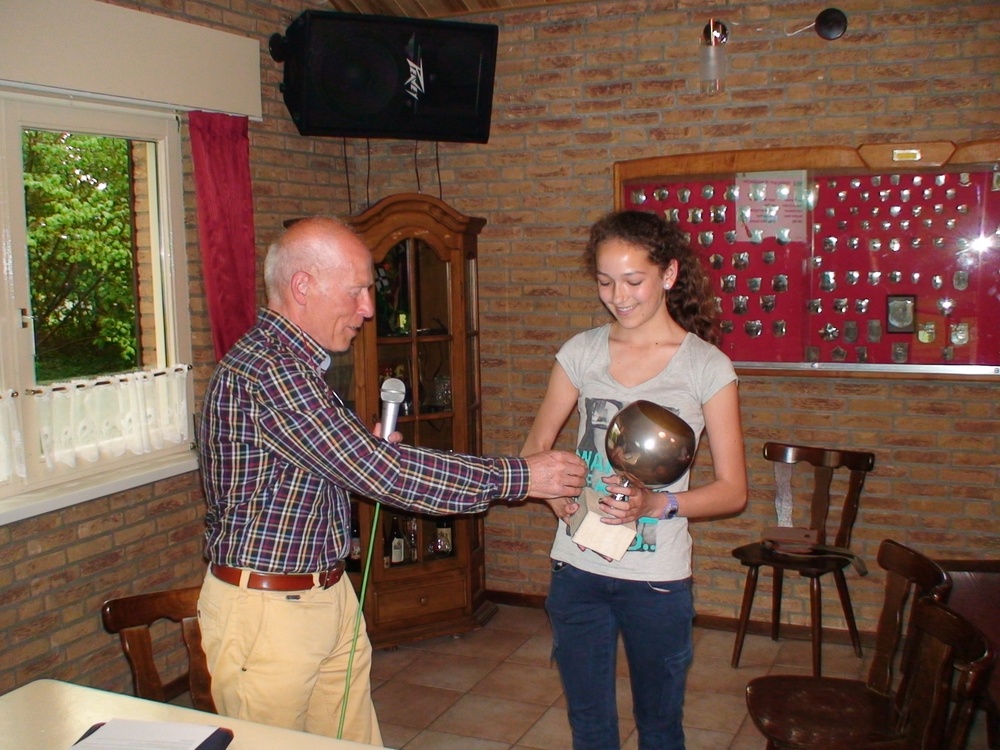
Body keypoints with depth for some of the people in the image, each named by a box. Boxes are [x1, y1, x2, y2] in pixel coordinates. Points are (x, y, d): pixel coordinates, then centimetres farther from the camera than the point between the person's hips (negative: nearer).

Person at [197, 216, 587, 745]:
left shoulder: (295, 365, 10)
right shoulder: (263, 372, -23)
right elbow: (383, 473, -27)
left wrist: (370, 456, 0)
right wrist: (518, 477, -20)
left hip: (329, 594, 9)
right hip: (265, 608, -9)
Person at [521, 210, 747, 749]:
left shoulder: (707, 366, -8)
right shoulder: (582, 352, 1)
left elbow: (732, 491, -6)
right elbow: (535, 448, 8)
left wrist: (658, 504, -23)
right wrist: (556, 495, -13)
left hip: (656, 578, -2)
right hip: (576, 568, 3)